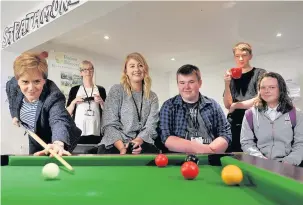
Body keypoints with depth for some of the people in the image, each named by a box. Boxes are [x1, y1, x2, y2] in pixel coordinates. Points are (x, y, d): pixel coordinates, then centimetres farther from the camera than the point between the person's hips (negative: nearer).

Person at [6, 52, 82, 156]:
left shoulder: (53, 96, -42)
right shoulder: (12, 85, -21)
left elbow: (59, 120, -61)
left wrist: (58, 143, -81)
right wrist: (14, 115, 3)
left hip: (53, 140, -6)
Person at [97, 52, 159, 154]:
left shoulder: (152, 97, 13)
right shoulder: (116, 90, 4)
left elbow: (151, 126, 2)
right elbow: (110, 124, -4)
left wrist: (138, 141, -19)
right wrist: (122, 148, -19)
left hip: (142, 144, 2)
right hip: (114, 145, -2)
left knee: (153, 151, -29)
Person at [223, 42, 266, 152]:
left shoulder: (259, 73, 5)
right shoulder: (232, 76, 13)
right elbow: (228, 105, 7)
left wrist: (235, 105, -1)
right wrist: (227, 84, -8)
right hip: (234, 125, 3)